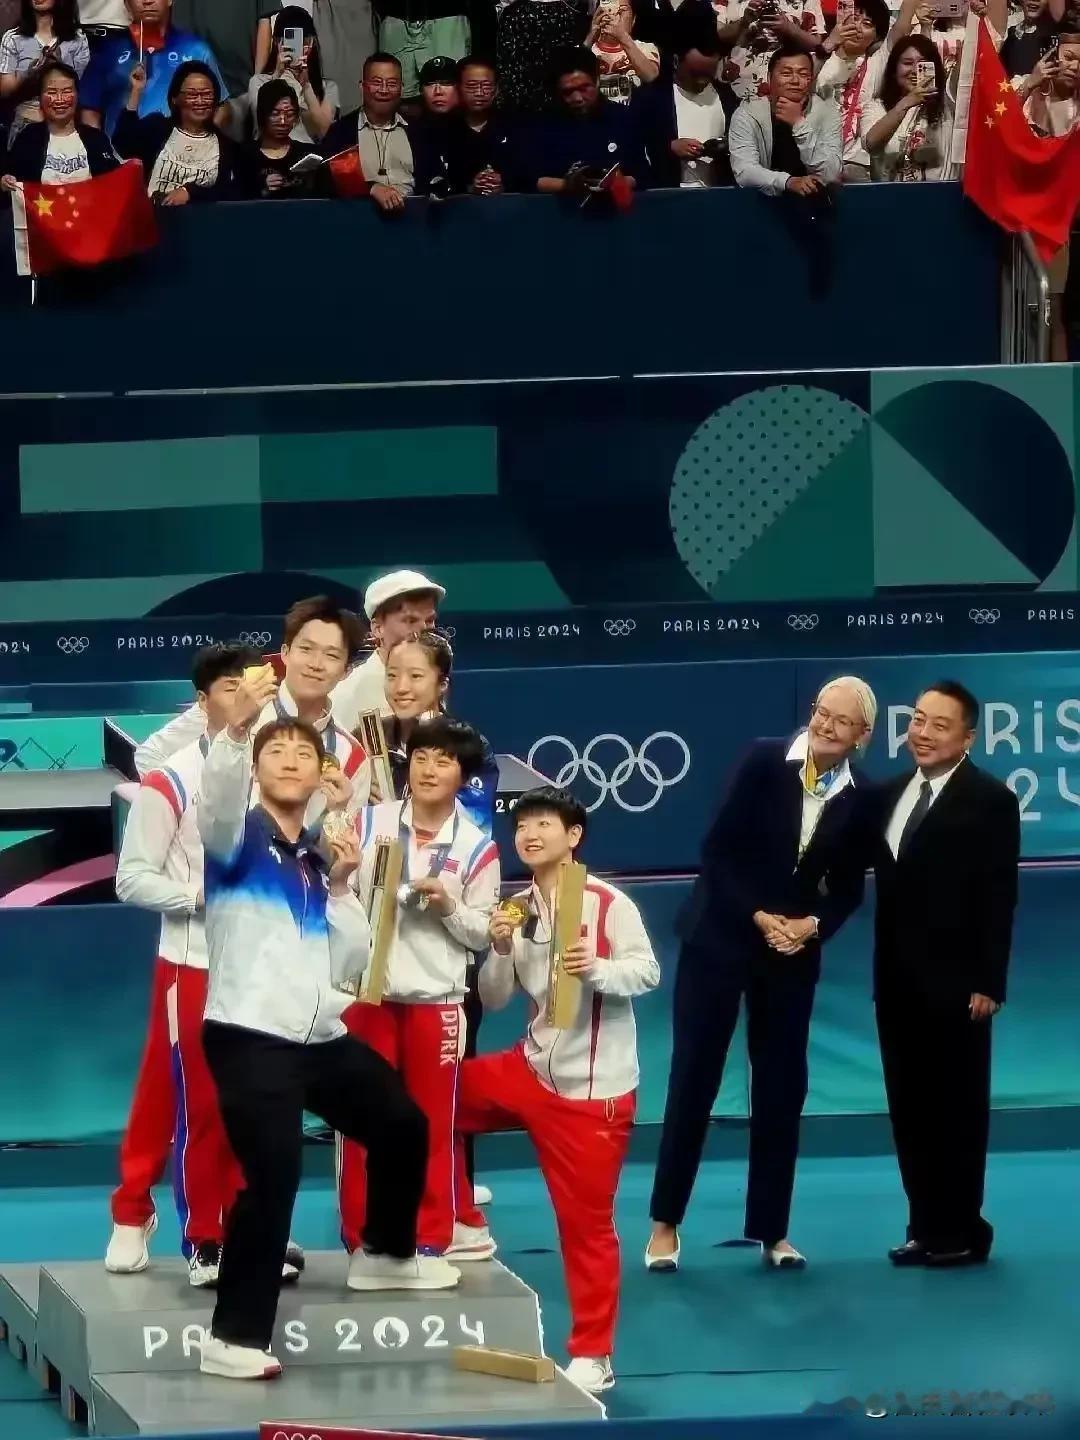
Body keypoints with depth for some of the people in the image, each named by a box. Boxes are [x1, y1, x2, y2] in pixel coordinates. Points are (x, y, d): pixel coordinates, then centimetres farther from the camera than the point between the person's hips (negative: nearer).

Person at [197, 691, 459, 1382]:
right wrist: (236, 729, -45)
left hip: (320, 1037, 8)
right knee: (275, 1172, -25)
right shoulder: (239, 836, -2)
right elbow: (216, 802, -28)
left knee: (403, 1126, 25)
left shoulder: (320, 859, 17)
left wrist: (341, 889, 1)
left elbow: (350, 964, 12)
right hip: (249, 1036, -8)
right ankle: (235, 1337, -23)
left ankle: (385, 1254, 49)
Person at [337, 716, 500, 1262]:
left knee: (432, 1122, 6)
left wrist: (448, 905, -17)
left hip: (436, 1001, -1)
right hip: (367, 992, 1)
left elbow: (481, 933, 1)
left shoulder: (477, 847, -4)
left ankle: (430, 1241, 15)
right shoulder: (370, 823, -1)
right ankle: (361, 1240, 16)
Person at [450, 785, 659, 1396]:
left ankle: (593, 1357, 8)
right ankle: (466, 1229, 23)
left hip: (593, 1088, -6)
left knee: (587, 1223, -1)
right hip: (533, 1069, 6)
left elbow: (648, 971, -15)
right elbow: (494, 999, 6)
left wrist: (598, 970, -32)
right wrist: (501, 951, -13)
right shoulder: (517, 909, 3)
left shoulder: (609, 904, -13)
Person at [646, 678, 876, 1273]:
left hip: (793, 949, 3)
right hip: (721, 934, -2)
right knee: (694, 1077, 0)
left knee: (782, 1086, 5)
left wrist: (812, 925, -15)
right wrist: (759, 917, -16)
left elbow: (848, 889, 4)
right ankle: (665, 1224, 7)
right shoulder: (765, 761, -11)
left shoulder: (859, 800, -4)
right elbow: (719, 848, -10)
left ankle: (772, 1229, 14)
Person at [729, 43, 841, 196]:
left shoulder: (827, 112, -3)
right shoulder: (747, 114, -6)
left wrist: (799, 124, -21)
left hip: (815, 198, 1)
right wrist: (789, 182, -34)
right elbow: (744, 171, -19)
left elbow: (830, 175, -14)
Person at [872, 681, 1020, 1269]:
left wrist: (988, 982, -16)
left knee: (957, 1108, 2)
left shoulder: (990, 800, -7)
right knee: (910, 1109, 9)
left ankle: (962, 1231, 8)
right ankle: (926, 1227, 16)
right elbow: (885, 883, 9)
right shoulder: (891, 794, 13)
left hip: (953, 983, -6)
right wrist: (882, 968, -3)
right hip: (899, 982, 6)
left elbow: (998, 898, -11)